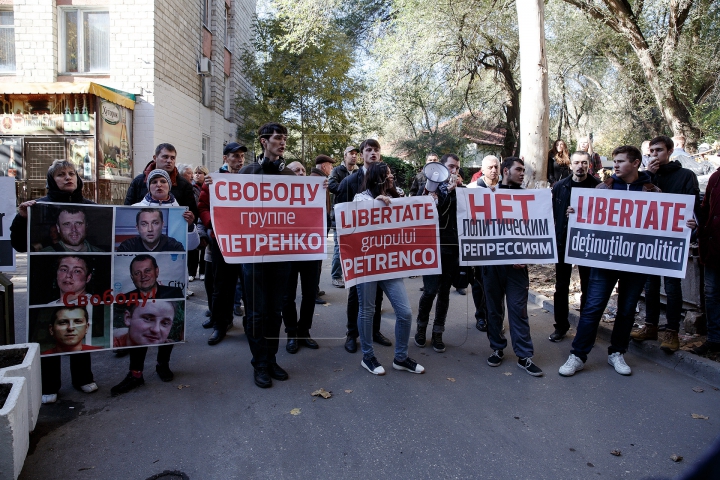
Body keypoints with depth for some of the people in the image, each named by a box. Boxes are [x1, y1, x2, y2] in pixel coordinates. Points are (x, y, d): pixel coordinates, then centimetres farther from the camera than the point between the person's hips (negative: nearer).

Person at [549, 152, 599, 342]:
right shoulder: (560, 186, 2)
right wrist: (553, 238, -4)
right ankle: (561, 325, 21)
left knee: (588, 286, 9)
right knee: (561, 285, 9)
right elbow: (553, 213, 2)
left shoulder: (598, 186, -4)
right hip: (563, 241, 2)